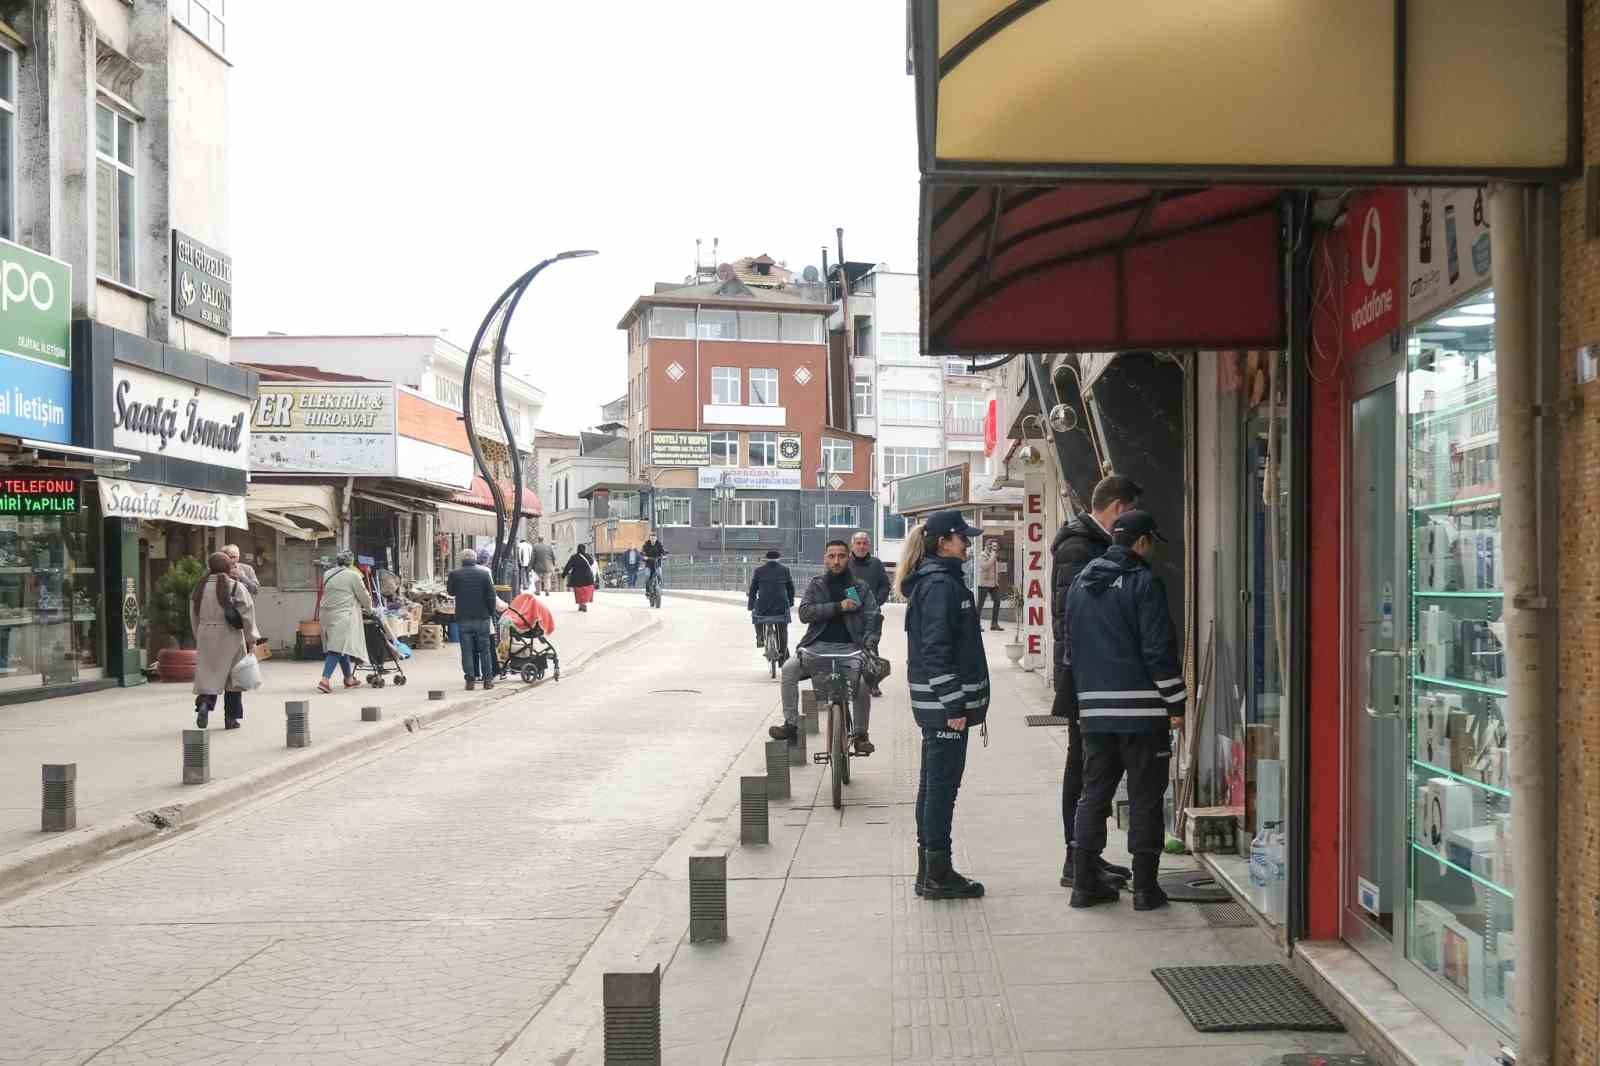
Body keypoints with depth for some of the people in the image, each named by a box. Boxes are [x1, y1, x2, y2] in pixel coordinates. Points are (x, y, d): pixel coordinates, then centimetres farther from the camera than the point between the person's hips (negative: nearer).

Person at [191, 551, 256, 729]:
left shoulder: (200, 588, 4)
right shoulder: (236, 587, -8)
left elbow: (194, 617, 9)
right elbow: (247, 614, -9)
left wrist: (199, 639, 18)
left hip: (205, 637, 2)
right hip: (230, 636, -2)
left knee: (207, 675, 7)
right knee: (232, 678, 9)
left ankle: (204, 704, -21)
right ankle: (231, 718, 14)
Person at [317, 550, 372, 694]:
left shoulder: (327, 575, 11)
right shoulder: (353, 576, -6)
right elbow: (364, 596, 0)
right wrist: (368, 607, 21)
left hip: (327, 614, 7)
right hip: (343, 616, -7)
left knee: (342, 647, 17)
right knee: (338, 648, -9)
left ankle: (349, 679, 25)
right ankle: (325, 680, -19)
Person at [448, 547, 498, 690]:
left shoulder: (454, 574, -4)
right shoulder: (484, 573, -4)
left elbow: (450, 592, 12)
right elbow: (491, 595, -4)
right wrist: (491, 613, 6)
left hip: (463, 618, 0)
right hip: (482, 617, 0)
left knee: (467, 650, 5)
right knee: (485, 649, 8)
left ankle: (470, 679, 1)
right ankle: (487, 679, 9)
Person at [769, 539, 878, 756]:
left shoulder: (860, 589, 10)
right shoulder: (816, 585, 12)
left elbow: (871, 619, 4)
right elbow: (805, 613, -3)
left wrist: (869, 645, -16)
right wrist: (838, 607, -12)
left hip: (849, 647, -1)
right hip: (818, 646, 2)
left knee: (862, 682, -27)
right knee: (789, 669, -22)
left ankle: (860, 735, -7)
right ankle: (791, 725, -12)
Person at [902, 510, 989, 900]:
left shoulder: (940, 580, 15)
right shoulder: (940, 584, -16)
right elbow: (936, 651, -21)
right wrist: (954, 706, -21)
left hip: (937, 703, 10)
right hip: (944, 703, -10)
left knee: (934, 782, 13)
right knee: (943, 783, -4)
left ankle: (930, 872, 21)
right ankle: (937, 875, 3)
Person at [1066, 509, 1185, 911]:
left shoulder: (1080, 583, 12)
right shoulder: (1143, 582, -9)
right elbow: (1159, 649, -12)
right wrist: (1175, 701, -6)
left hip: (1093, 708, 6)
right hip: (1141, 707, -6)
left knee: (1093, 793, 12)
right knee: (1145, 798, 3)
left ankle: (1085, 881, 11)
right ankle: (1145, 886, 6)